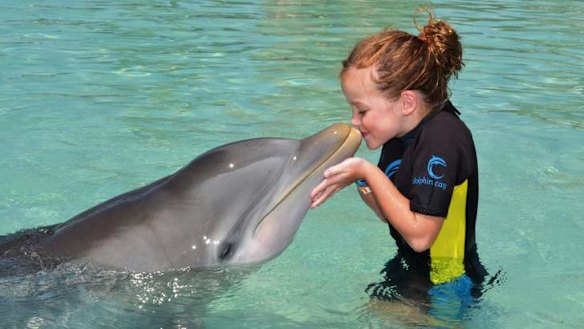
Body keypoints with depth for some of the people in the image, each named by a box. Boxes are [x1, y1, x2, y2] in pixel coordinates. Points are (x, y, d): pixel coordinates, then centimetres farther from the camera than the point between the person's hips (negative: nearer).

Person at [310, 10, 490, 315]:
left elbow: (418, 235, -29)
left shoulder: (442, 138, -25)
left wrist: (367, 171, -24)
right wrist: (359, 182, -9)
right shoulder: (401, 135, 1)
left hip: (444, 289, -8)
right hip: (411, 269, 8)